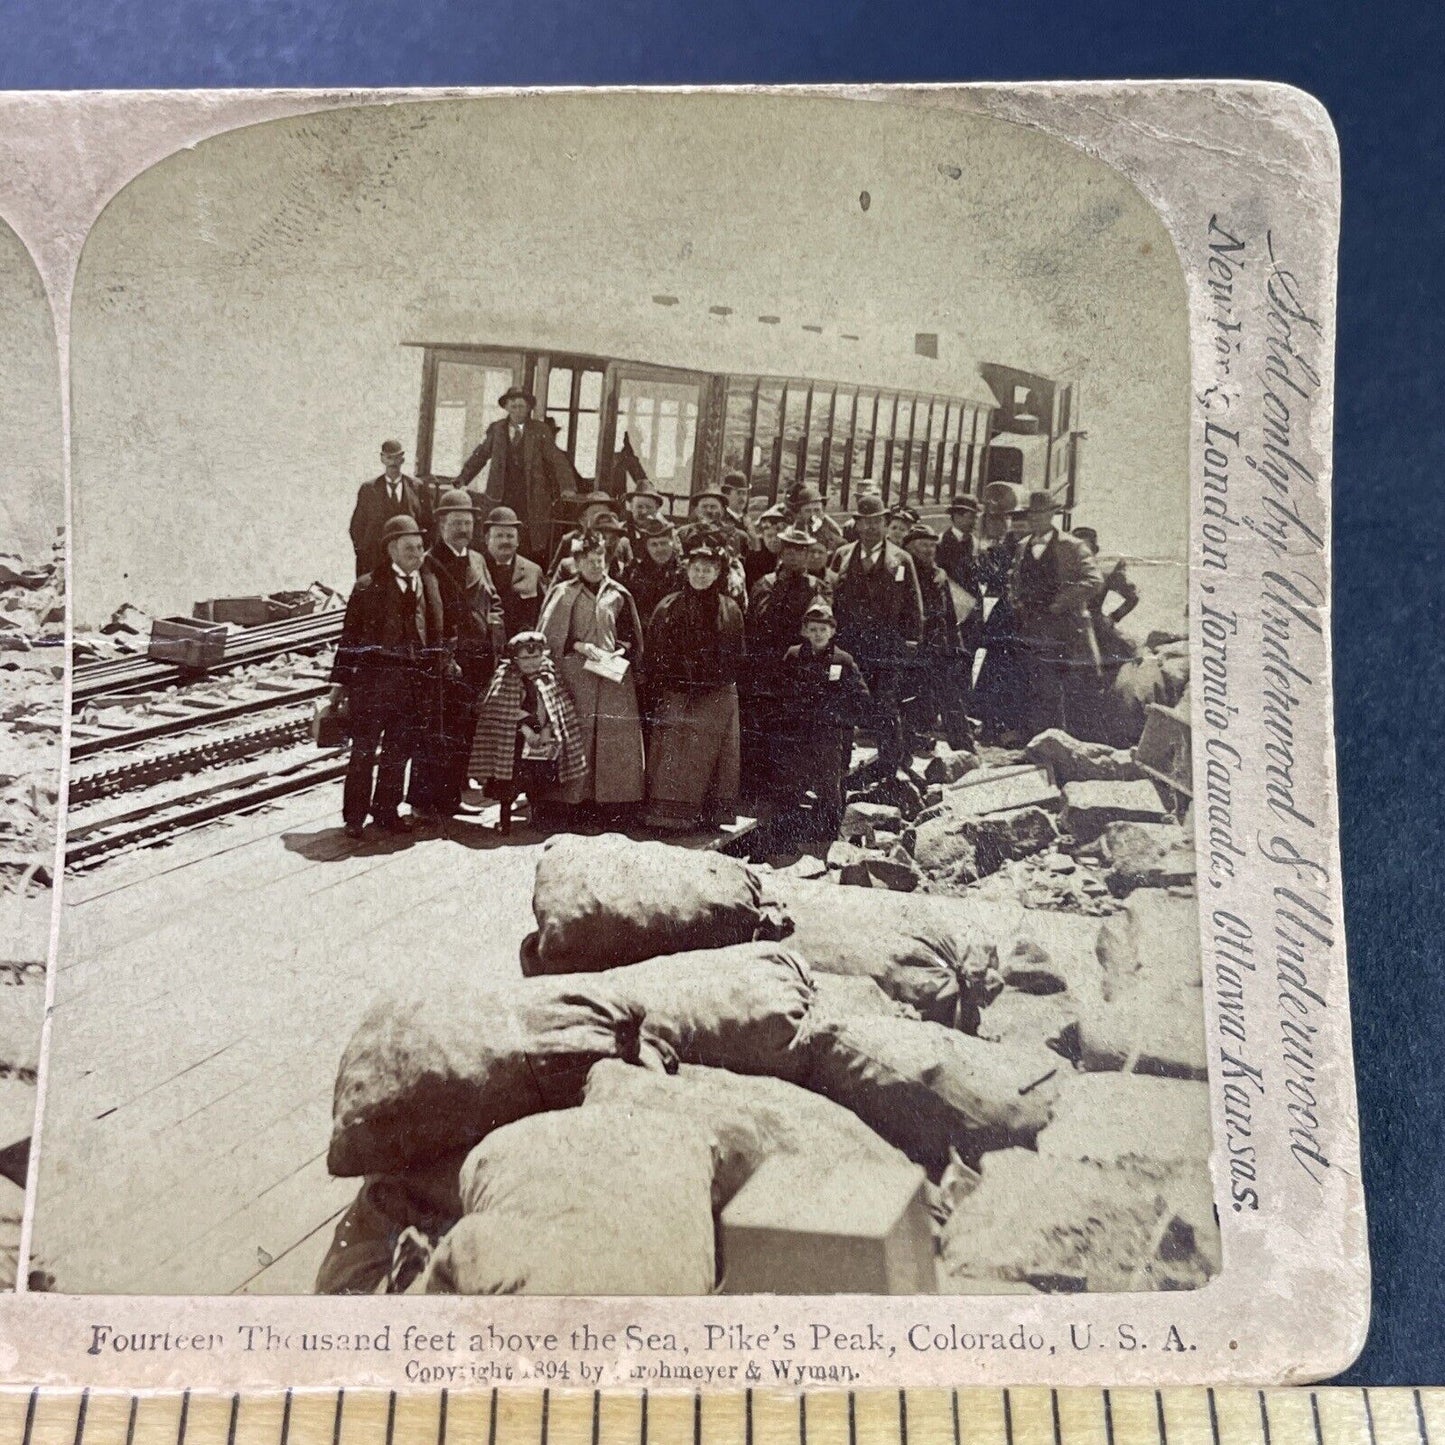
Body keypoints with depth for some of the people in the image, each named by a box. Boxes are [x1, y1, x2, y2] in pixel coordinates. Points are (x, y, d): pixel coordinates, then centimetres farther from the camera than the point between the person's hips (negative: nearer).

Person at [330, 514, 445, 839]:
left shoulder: (429, 585, 10)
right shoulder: (368, 586, -2)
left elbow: (435, 635, 11)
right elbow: (349, 638, -1)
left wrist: (432, 681, 7)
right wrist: (340, 684, -4)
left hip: (413, 683, 4)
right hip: (373, 678, -4)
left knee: (399, 750, 11)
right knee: (364, 750, 2)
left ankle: (386, 811, 24)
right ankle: (354, 816, 12)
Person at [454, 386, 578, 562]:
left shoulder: (540, 431, 3)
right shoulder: (496, 429, 11)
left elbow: (557, 459, -4)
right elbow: (479, 456, 16)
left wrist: (567, 486, -18)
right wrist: (462, 480, 6)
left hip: (532, 497, -2)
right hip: (503, 497, 2)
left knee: (535, 547, -7)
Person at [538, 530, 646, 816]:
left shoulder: (618, 594, 11)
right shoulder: (564, 594, 5)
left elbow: (631, 635, 18)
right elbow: (550, 635, 0)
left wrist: (622, 650, -2)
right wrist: (580, 646, -12)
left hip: (614, 673, 2)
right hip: (576, 674, -2)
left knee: (618, 738, -5)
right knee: (578, 737, -7)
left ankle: (615, 798, 0)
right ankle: (576, 798, -1)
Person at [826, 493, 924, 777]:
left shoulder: (901, 560, 4)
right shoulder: (842, 556, 8)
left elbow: (913, 607, 5)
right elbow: (831, 598, 9)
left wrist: (910, 641, -2)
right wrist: (834, 639, 3)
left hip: (888, 649, -2)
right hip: (849, 646, 2)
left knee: (886, 711, -2)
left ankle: (888, 769, 11)